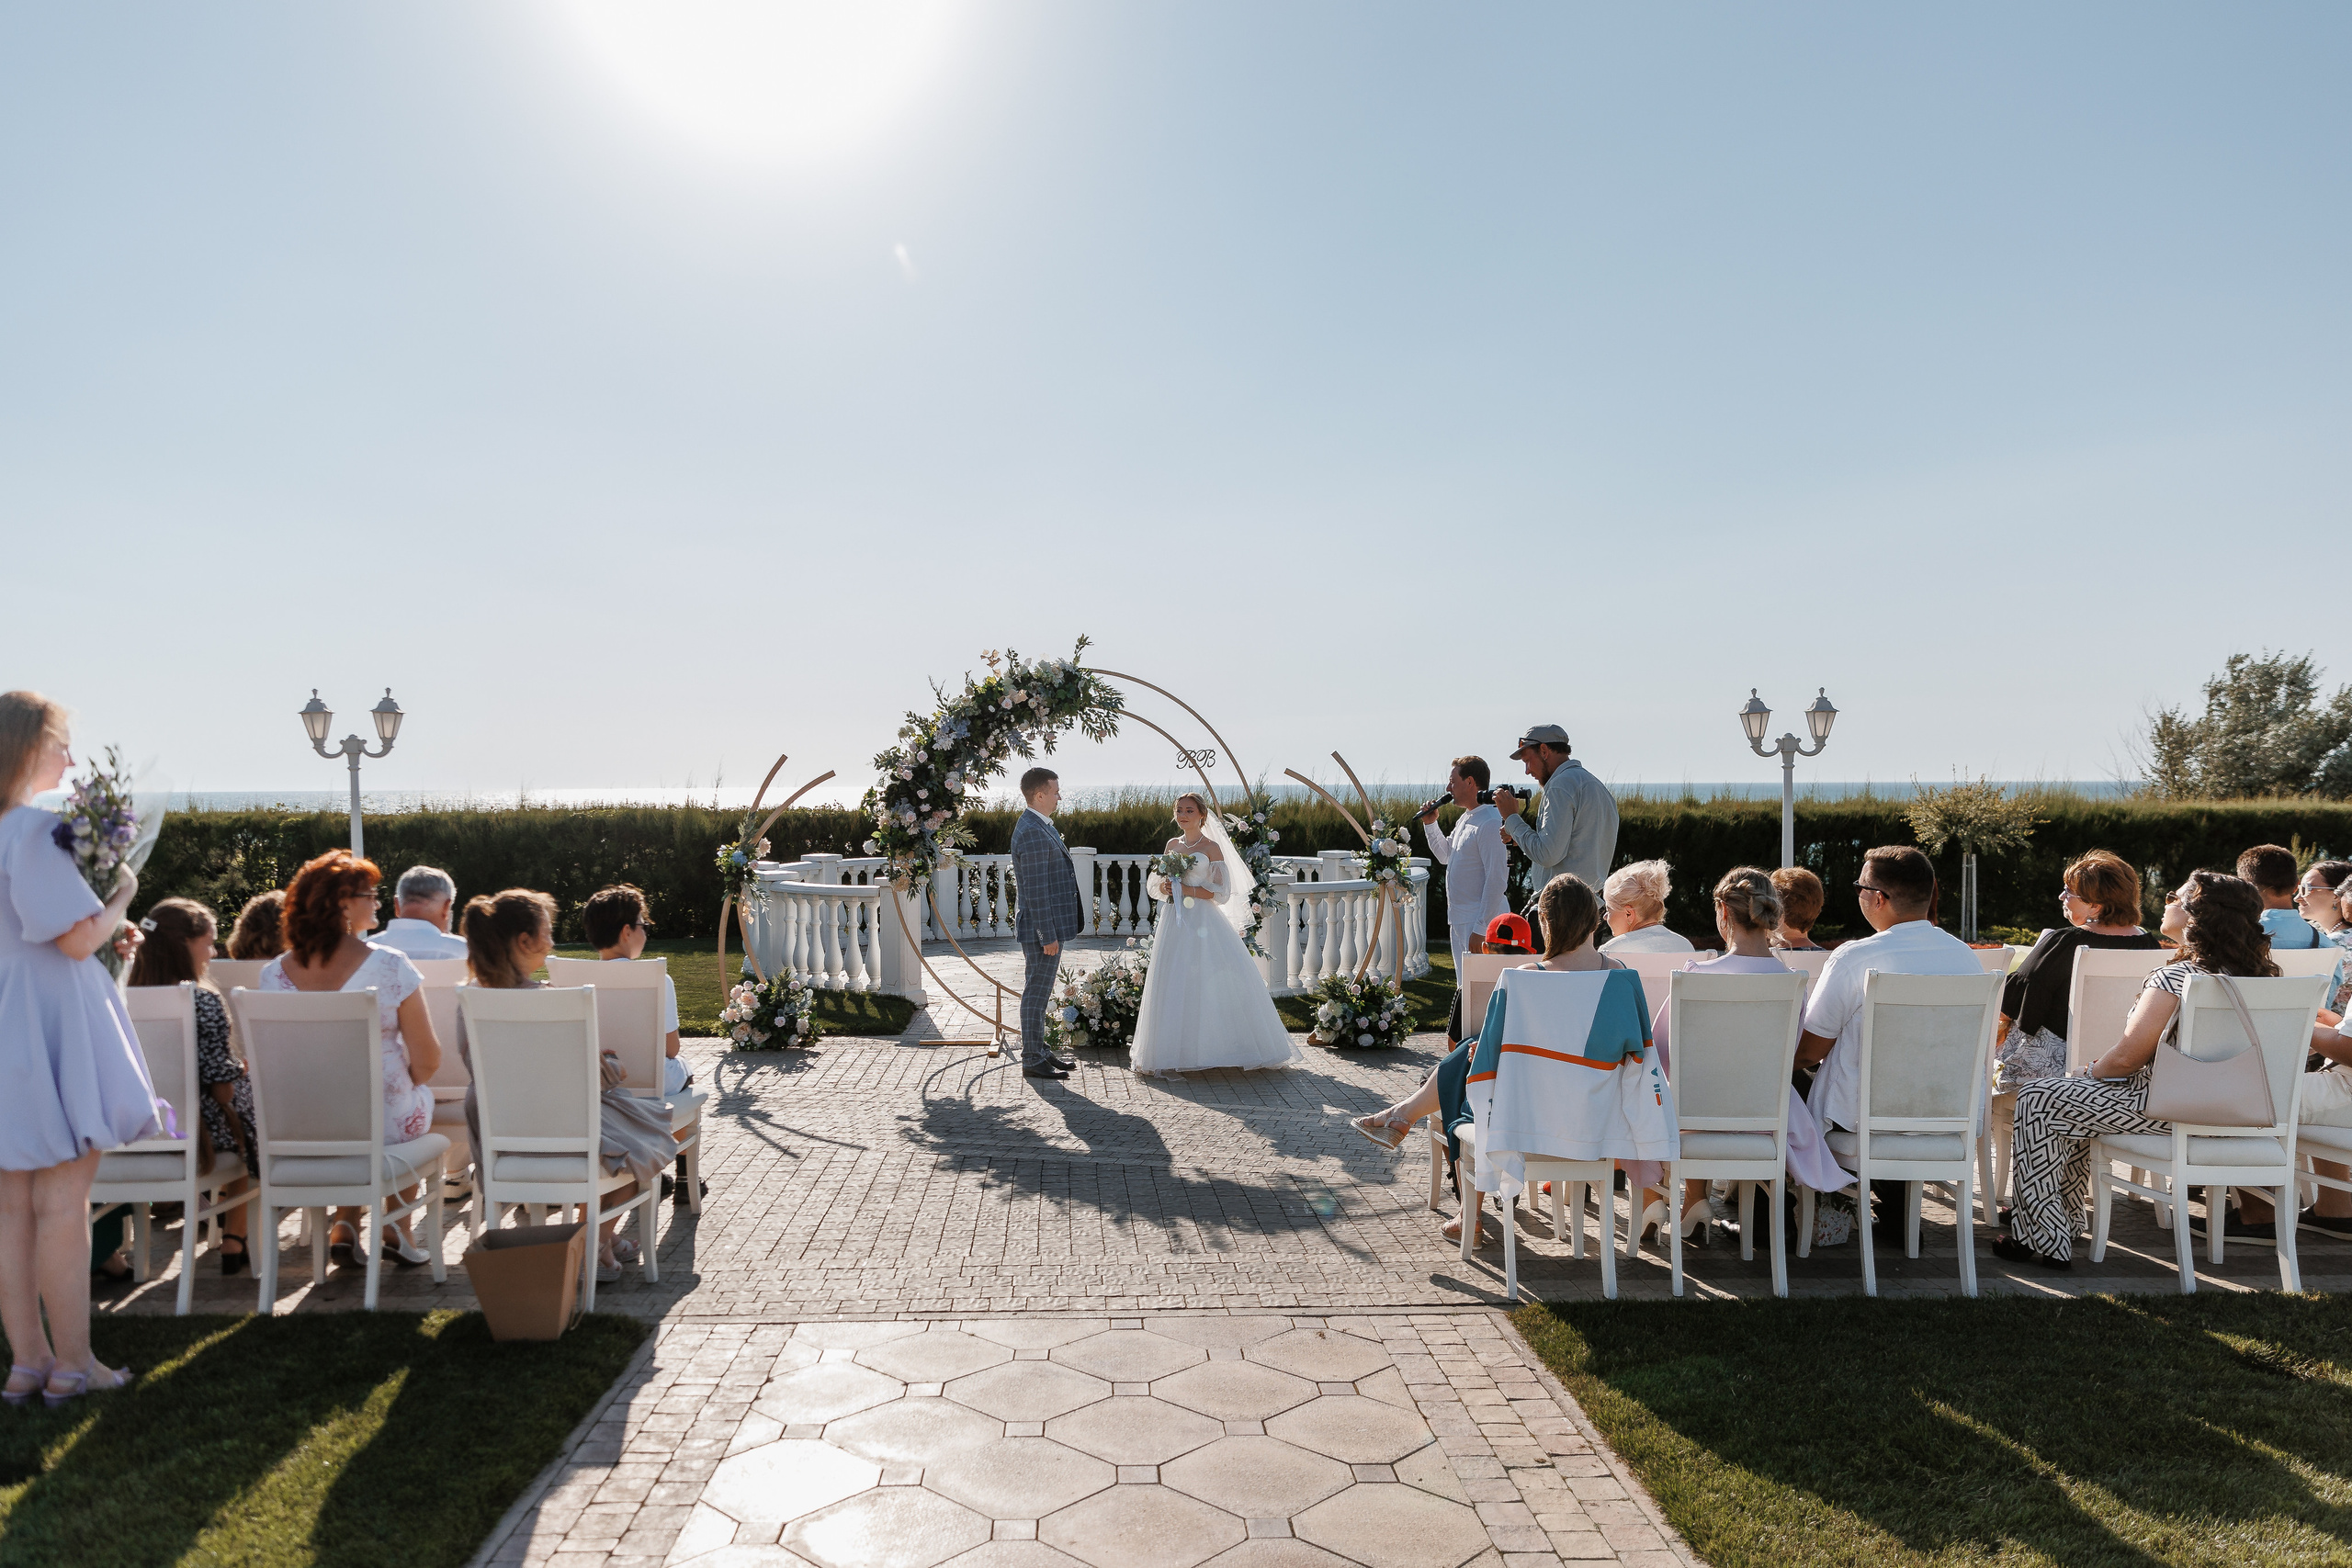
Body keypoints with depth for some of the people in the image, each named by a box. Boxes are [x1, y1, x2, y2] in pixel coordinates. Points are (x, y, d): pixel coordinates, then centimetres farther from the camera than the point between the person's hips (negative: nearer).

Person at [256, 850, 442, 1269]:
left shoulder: (272, 975, -5)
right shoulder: (391, 967, -17)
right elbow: (428, 1061, -12)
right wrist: (412, 1082, 11)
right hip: (386, 1124, -3)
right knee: (420, 1098, 31)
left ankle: (344, 1223, 27)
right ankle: (396, 1228, 32)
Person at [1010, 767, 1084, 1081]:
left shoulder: (1039, 826, 13)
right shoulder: (1033, 832, -20)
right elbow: (1035, 890, -23)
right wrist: (1048, 936, -21)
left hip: (1049, 925, 10)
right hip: (1041, 927, -10)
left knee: (1039, 992, 17)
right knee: (1036, 993, -2)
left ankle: (1039, 1051, 27)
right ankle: (1032, 1061, 6)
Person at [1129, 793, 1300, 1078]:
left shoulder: (1212, 848, -3)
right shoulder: (1172, 845, 12)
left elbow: (1222, 892, -8)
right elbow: (1156, 884, 18)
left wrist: (1188, 890, -15)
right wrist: (1164, 887, -5)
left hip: (1203, 922, -5)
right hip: (1175, 922, 5)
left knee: (1210, 982, -6)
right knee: (1174, 985, 2)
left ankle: (1213, 1046, 2)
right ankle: (1178, 1050, 8)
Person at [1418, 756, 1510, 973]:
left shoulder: (1490, 823, -17)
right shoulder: (1464, 819, 14)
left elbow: (1497, 880, -21)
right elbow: (1445, 856, 28)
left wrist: (1481, 929, -22)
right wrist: (1430, 824, 15)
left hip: (1479, 922, -10)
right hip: (1459, 919, 10)